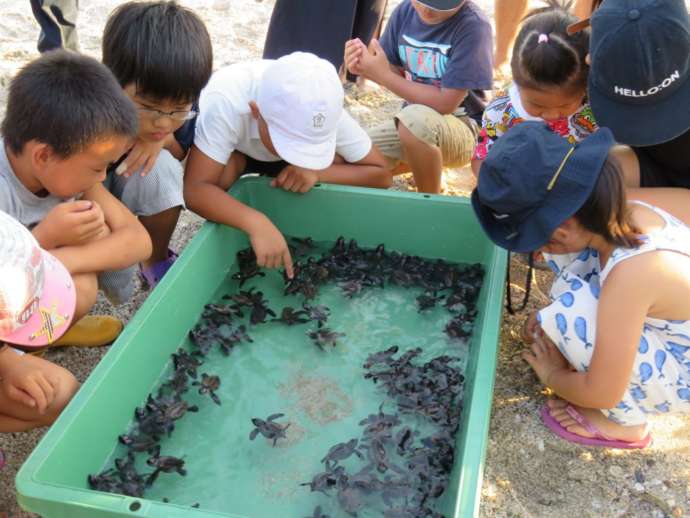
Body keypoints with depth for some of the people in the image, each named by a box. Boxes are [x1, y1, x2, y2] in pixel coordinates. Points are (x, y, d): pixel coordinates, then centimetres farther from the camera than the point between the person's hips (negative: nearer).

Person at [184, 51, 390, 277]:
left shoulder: (328, 111, -34)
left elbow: (381, 174, -26)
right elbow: (194, 189, -45)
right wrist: (256, 223, -60)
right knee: (226, 167, -35)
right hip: (232, 150, -2)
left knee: (337, 162, -25)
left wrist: (317, 171, -41)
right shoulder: (227, 102, -43)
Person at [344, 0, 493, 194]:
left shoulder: (472, 25, -23)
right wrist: (364, 66, -17)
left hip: (463, 129, -6)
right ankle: (422, 161, 15)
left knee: (417, 118, -39)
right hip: (410, 125, 6)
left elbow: (445, 103, -24)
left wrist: (383, 75, -22)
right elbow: (395, 71, 5)